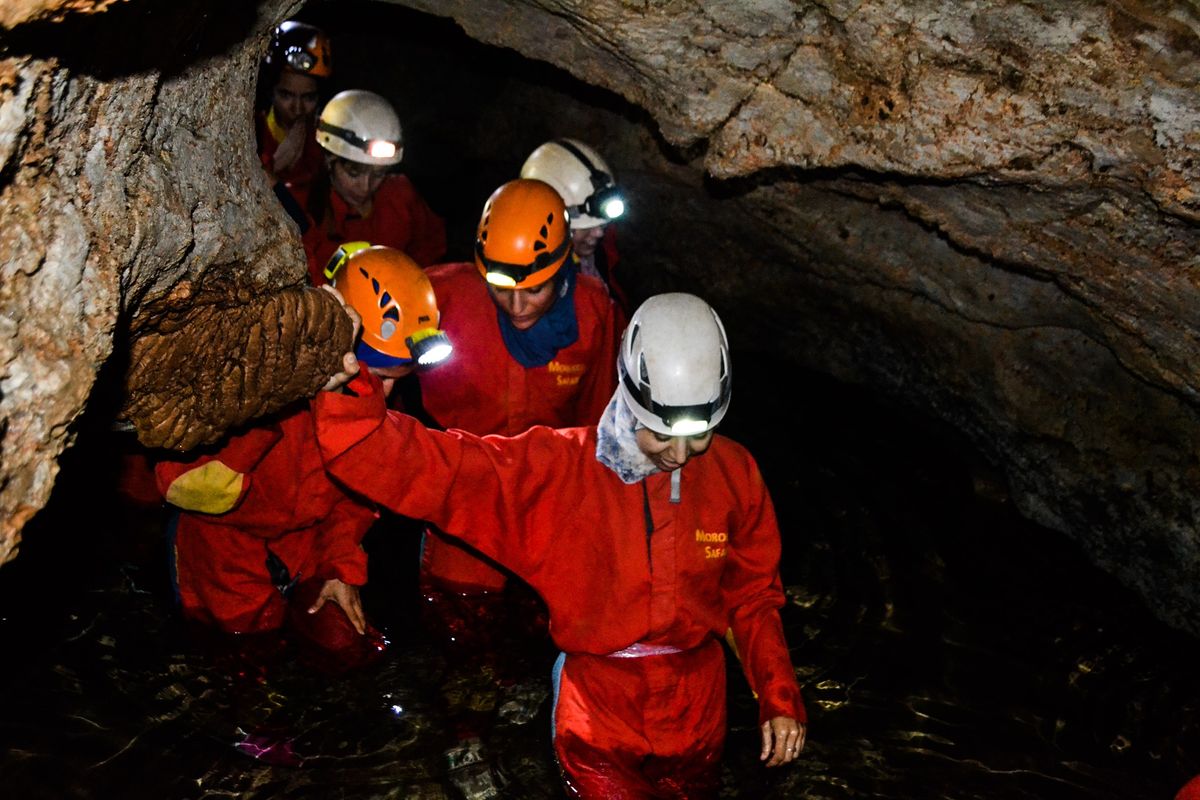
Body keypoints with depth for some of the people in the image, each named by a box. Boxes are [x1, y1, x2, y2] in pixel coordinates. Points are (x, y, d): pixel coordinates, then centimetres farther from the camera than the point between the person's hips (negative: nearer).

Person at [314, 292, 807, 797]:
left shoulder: (733, 474, -9)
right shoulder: (551, 471, -18)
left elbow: (753, 594, 4)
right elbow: (415, 469, -25)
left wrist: (779, 697, -3)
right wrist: (345, 385, -40)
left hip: (696, 715, 3)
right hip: (598, 719, -2)